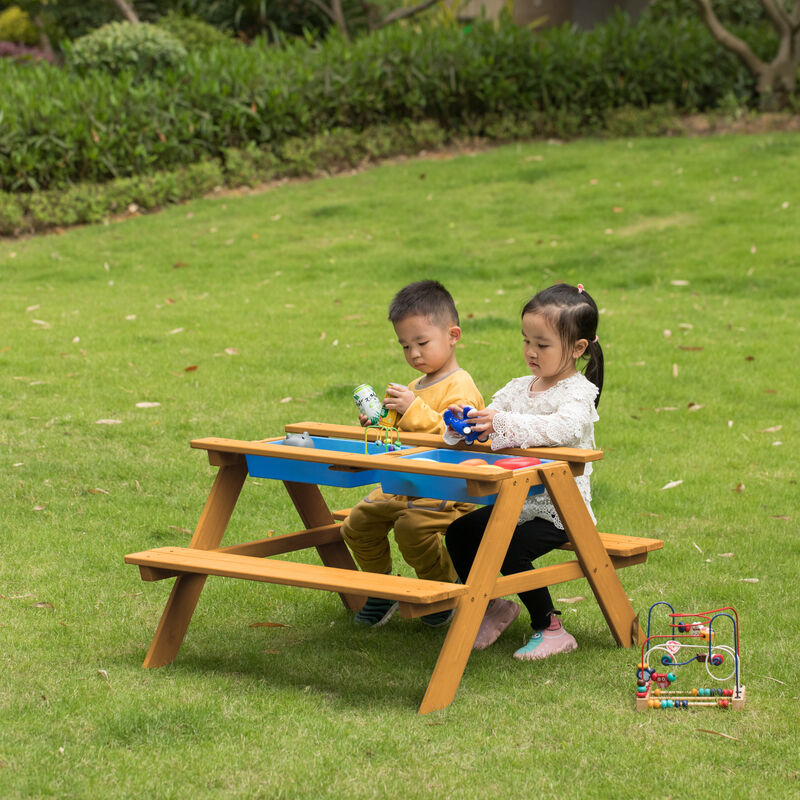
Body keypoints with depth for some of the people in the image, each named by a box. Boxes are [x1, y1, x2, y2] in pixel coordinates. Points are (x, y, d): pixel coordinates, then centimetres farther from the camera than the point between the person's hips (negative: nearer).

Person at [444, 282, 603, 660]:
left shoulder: (578, 392, -13)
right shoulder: (520, 388, 10)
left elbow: (564, 428, -35)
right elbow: (491, 414, 5)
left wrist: (504, 424, -44)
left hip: (559, 510, -8)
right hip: (517, 501, 8)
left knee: (511, 549, -26)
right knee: (459, 533, 1)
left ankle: (550, 628, -9)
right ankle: (493, 605, 20)